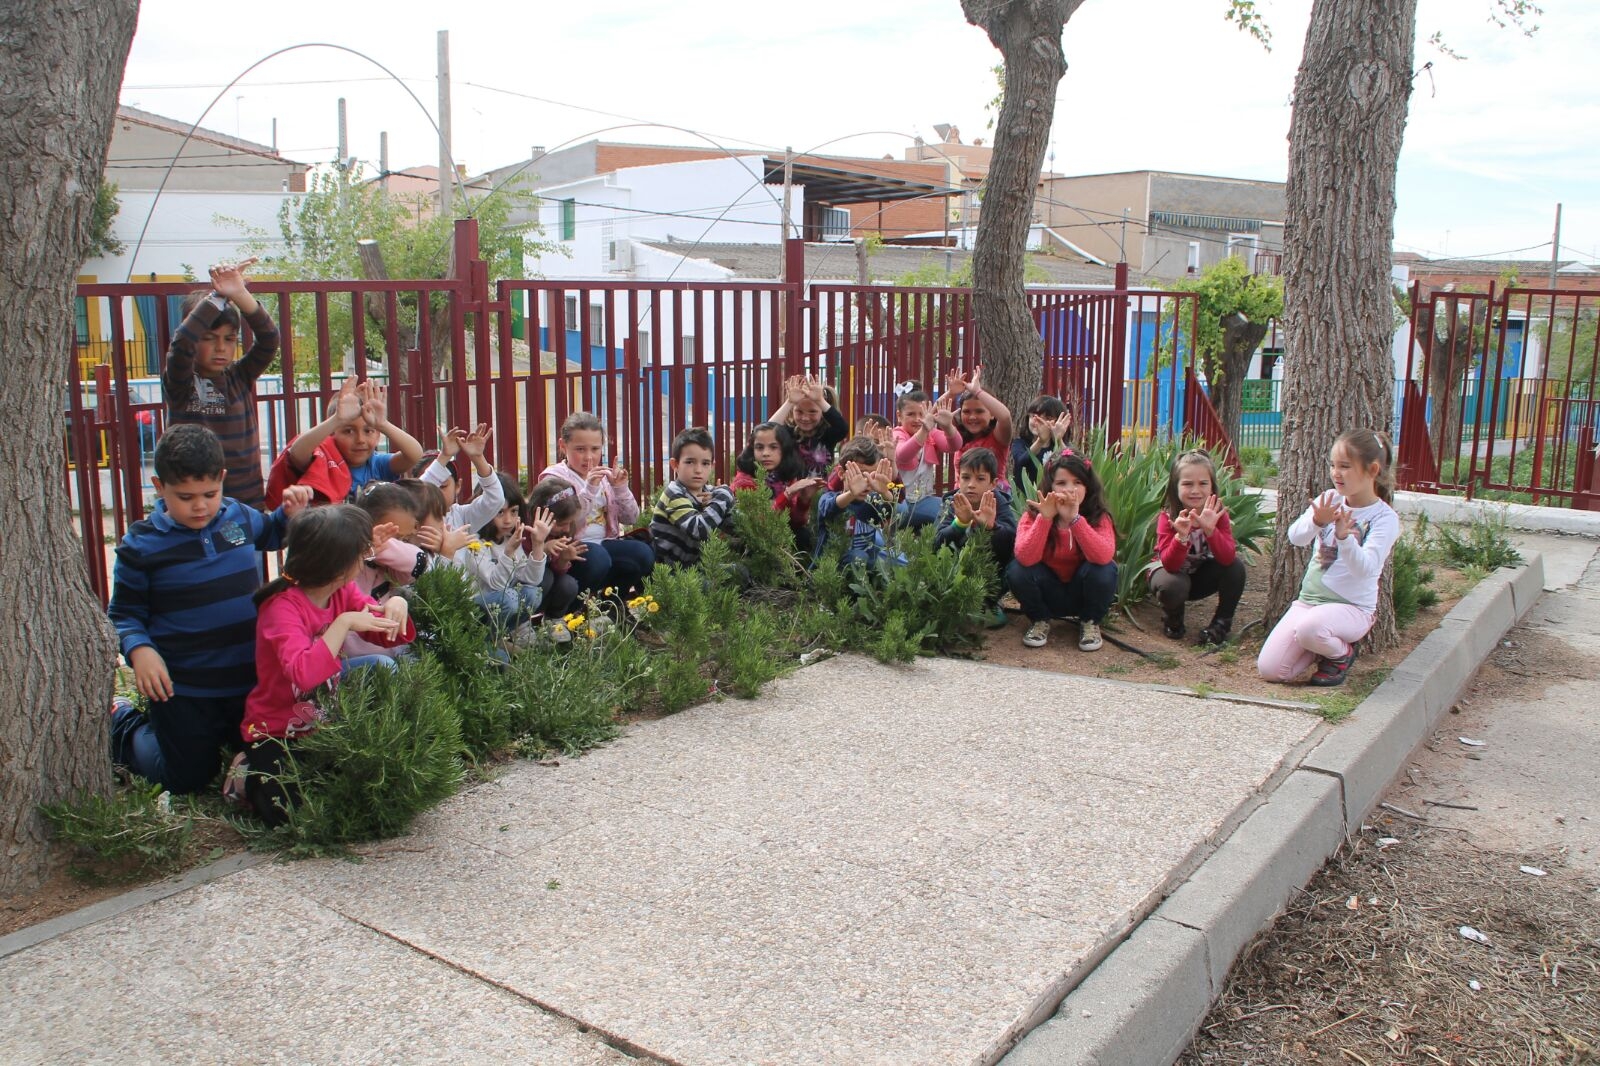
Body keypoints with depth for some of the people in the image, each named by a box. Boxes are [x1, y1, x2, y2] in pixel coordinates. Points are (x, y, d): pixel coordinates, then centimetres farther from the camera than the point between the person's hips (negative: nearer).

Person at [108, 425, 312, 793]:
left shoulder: (240, 516, -1)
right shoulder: (141, 545, -12)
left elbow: (270, 534, 22)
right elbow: (124, 613, -3)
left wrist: (290, 512, 1)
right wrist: (139, 650, -22)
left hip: (251, 680, 4)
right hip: (183, 689, -4)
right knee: (187, 779, 9)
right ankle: (124, 724, 34)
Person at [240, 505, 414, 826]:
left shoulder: (344, 592, -3)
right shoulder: (283, 607, -24)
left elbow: (386, 636, 2)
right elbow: (303, 673, -40)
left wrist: (395, 606, -19)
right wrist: (344, 623, -36)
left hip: (323, 714, 6)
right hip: (277, 733, -6)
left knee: (380, 666, -11)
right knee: (291, 814, -21)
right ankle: (250, 773, 8)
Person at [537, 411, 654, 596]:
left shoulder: (604, 476, 13)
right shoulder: (554, 477, -4)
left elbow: (630, 518, 12)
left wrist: (621, 488, -4)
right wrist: (588, 489, -26)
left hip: (603, 543, 6)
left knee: (643, 553, -20)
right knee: (597, 558, -37)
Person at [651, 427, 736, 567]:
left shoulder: (708, 492, 4)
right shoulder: (674, 494, -15)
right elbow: (699, 530, -30)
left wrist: (715, 502, -14)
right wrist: (722, 499, -21)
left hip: (692, 565, 7)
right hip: (666, 569, -7)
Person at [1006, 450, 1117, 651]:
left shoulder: (1099, 517, -15)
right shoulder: (1033, 515, -14)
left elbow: (1104, 556, -35)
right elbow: (1026, 558, -31)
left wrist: (1074, 518, -42)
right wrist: (1045, 517, -39)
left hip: (1083, 592, 0)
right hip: (1048, 594, 0)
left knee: (1104, 569, -30)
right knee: (1017, 570, -26)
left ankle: (1090, 623, -1)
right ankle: (1040, 621, 2)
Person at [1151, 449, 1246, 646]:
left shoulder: (1217, 514, -16)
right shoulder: (1168, 517, -22)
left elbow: (1228, 558, -29)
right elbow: (1170, 565, -32)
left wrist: (1210, 530, -44)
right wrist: (1181, 536, -48)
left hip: (1202, 576, 3)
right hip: (1171, 573, -3)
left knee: (1236, 566, -25)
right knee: (1173, 586, -37)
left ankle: (1221, 623, -7)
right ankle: (1172, 620, -1)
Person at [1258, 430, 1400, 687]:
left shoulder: (1384, 518, -10)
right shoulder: (1329, 500, 3)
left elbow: (1365, 569, -24)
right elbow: (1295, 538, -11)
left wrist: (1344, 537, -41)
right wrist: (1316, 521, -31)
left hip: (1352, 607, -5)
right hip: (1307, 599, 5)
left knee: (1308, 628, -39)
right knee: (1269, 669, -10)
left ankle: (1342, 653, -3)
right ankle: (1323, 645, 18)